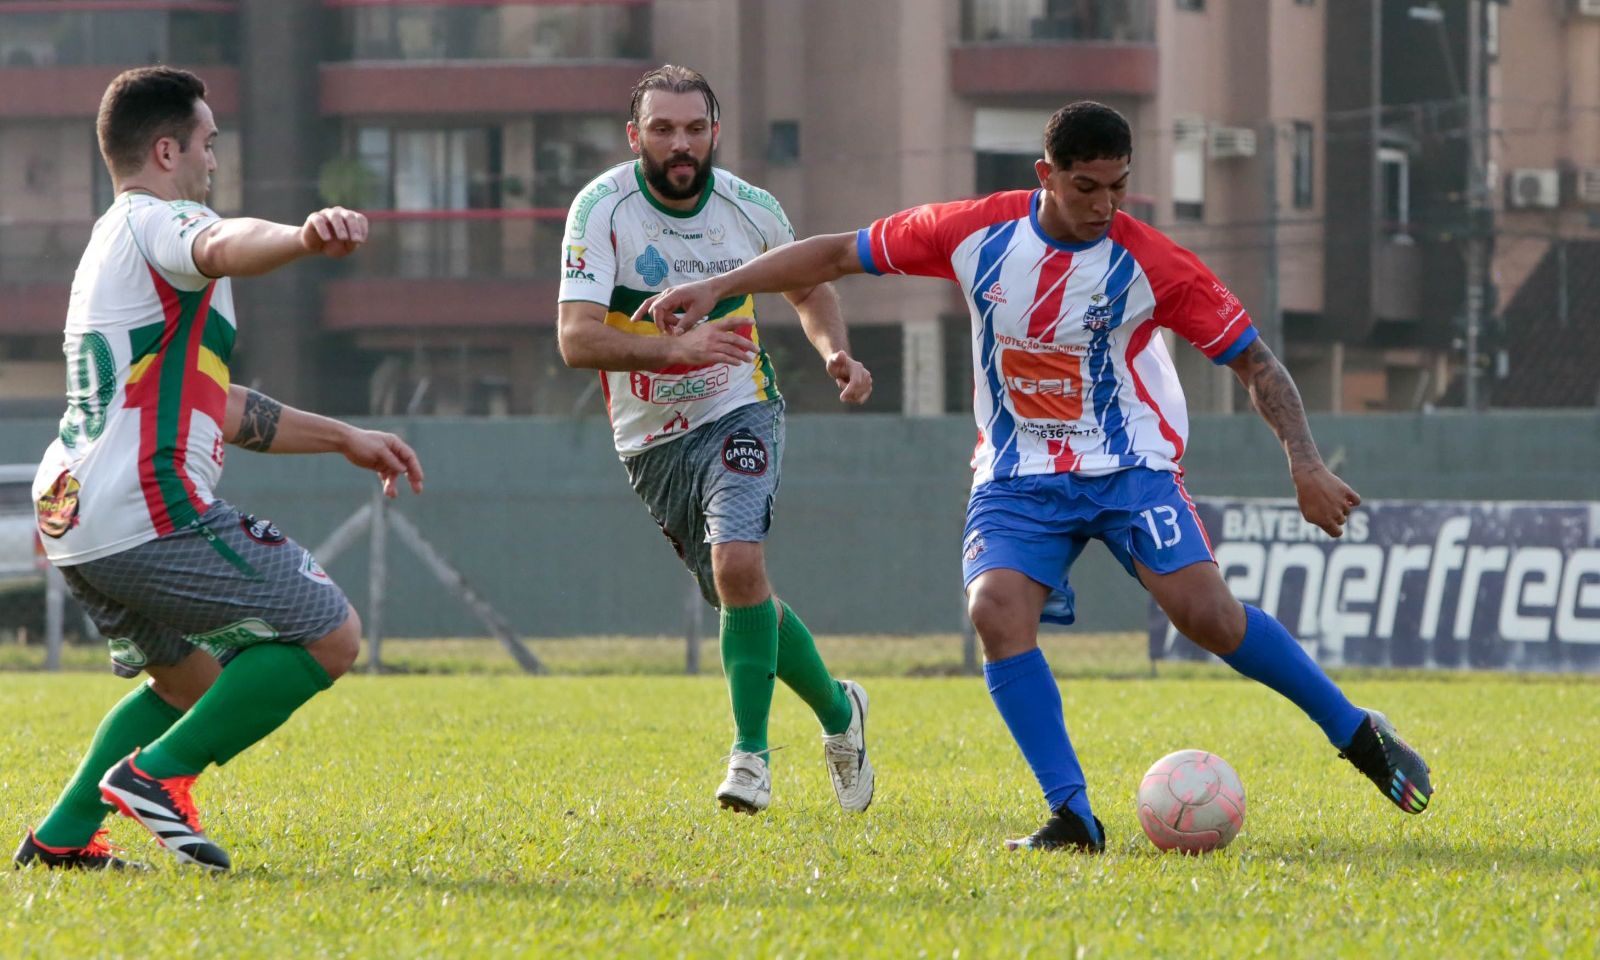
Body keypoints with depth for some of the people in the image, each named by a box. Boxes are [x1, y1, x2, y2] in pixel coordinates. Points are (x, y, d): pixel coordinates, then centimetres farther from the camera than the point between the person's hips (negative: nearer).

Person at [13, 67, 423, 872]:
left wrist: (345, 439, 35)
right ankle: (158, 772, -10)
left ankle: (62, 836, 17)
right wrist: (305, 236, -53)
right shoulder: (156, 225, -4)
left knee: (191, 680, 28)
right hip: (150, 516, -10)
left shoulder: (110, 247, 27)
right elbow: (226, 246, -32)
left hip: (72, 523, 10)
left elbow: (215, 409, 34)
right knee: (331, 635, -5)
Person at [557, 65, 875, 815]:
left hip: (739, 411, -1)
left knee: (738, 562, -25)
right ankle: (836, 711, 35)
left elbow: (808, 286, 15)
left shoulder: (749, 209, -6)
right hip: (653, 438, 1)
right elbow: (577, 338, -26)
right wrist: (676, 347, -41)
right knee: (740, 589, 9)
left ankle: (750, 754, -16)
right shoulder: (603, 209, -16)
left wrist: (835, 352, -6)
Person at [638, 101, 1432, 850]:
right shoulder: (975, 233, -8)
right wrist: (717, 288, -1)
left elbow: (1254, 361, -8)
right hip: (1018, 477, 2)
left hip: (1129, 469, -2)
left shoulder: (1151, 265, -14)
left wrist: (1305, 464, -21)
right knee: (996, 612, -24)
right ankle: (1072, 815, -20)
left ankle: (1355, 733, 0)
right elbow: (841, 254, 3)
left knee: (1206, 613, -21)